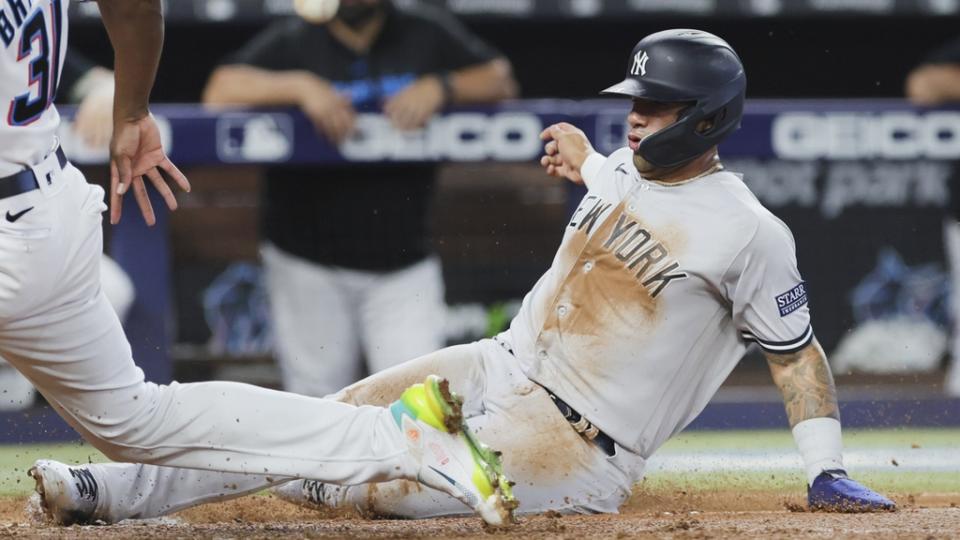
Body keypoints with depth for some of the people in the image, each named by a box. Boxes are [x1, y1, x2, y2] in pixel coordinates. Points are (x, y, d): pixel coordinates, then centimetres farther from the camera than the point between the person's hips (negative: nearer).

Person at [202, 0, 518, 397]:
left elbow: (501, 80, 2)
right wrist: (300, 86, -24)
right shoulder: (290, 43, -1)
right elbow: (220, 91, -13)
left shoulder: (428, 35, 5)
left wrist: (441, 87, -15)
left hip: (403, 265, 1)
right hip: (307, 265, -1)